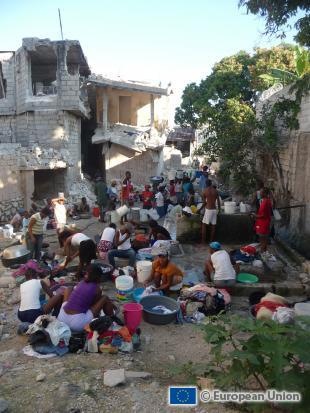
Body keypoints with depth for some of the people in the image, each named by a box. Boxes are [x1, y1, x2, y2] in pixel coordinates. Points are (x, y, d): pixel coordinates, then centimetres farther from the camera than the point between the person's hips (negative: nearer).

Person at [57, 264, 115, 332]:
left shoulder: (81, 282, 14)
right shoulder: (96, 289, -2)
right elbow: (96, 303, 15)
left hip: (61, 319, 6)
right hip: (77, 324, -6)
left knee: (68, 289, 27)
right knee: (105, 298, 3)